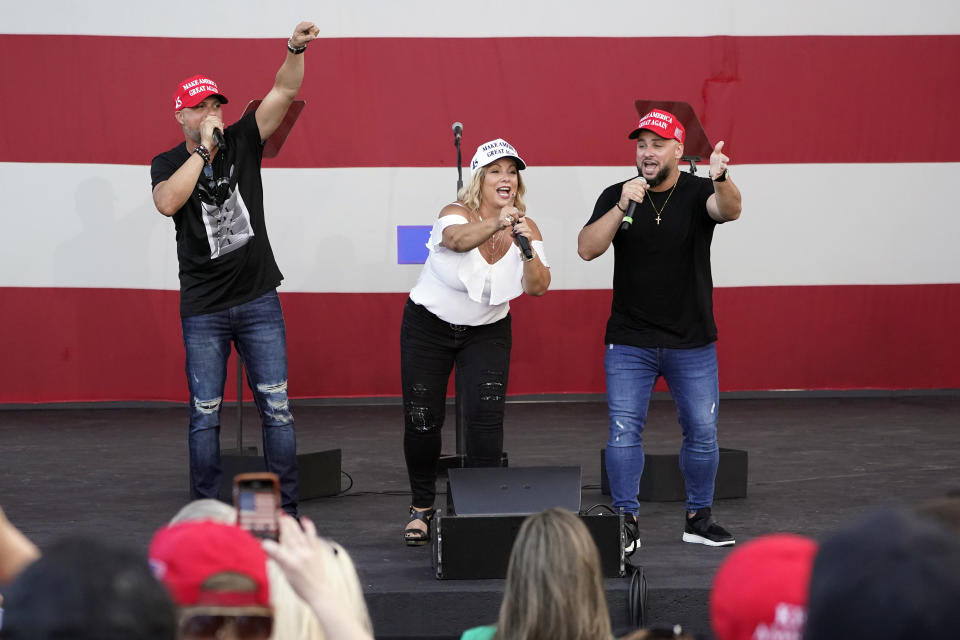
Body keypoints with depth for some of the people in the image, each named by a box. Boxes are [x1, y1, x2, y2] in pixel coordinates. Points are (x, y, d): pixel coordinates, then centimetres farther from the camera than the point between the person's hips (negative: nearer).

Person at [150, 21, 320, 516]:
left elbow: (283, 92, -7)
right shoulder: (167, 164, 2)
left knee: (276, 407, 0)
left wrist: (296, 49, -24)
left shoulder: (241, 142, 4)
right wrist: (203, 149, -18)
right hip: (203, 309, -1)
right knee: (205, 414, 4)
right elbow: (168, 202, -20)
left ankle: (285, 511, 5)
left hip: (258, 301, 1)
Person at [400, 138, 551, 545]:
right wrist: (496, 225, -66)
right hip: (429, 326, -2)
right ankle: (422, 507, 22)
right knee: (422, 420, -1)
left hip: (487, 331, 2)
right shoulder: (457, 214, -22)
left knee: (486, 416, -13)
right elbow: (458, 239, -47)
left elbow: (537, 287, -23)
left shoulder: (526, 228, -11)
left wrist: (528, 250, -43)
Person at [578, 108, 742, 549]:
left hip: (692, 343, 0)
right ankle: (625, 521, 2)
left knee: (702, 432, 5)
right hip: (629, 342, 0)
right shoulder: (616, 196, -1)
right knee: (624, 430, -6)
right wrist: (622, 207, -27)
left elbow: (729, 210, -28)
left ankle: (699, 518, 20)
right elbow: (587, 249, -13)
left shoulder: (698, 192, -5)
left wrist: (720, 179, -51)